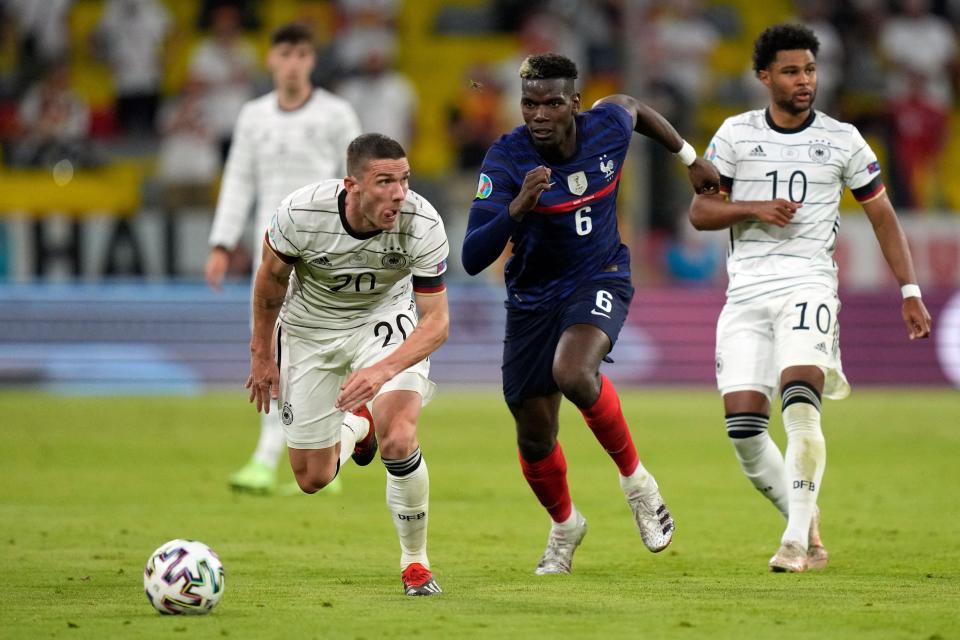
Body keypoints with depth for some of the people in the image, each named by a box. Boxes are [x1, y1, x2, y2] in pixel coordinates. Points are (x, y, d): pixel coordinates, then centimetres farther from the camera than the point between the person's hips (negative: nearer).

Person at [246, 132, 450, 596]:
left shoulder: (423, 224, -31)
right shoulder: (301, 212, -30)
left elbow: (436, 321, -27)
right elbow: (271, 278, -8)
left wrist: (382, 371, -43)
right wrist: (262, 354, 2)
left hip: (385, 319, -1)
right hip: (310, 327, 1)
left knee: (398, 440, -27)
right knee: (312, 479, 6)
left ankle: (415, 562, -1)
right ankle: (355, 429, 44)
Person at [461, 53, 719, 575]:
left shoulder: (607, 128, -16)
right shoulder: (506, 160, -23)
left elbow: (632, 108, 12)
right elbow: (472, 260, -30)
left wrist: (690, 158, 21)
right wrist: (518, 207, -46)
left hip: (600, 280, -1)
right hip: (533, 294, 1)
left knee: (573, 374, -33)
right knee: (535, 436, 9)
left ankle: (634, 477, -8)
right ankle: (564, 524, 41)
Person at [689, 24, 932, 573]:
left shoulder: (843, 140, 6)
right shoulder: (736, 134, 8)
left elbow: (884, 217, 13)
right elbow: (700, 211, 7)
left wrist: (911, 292, 6)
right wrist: (754, 208, -11)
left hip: (808, 283, -2)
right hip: (746, 291, 2)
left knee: (800, 401, -25)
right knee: (743, 426, -6)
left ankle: (796, 541, -22)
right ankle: (808, 527, 13)